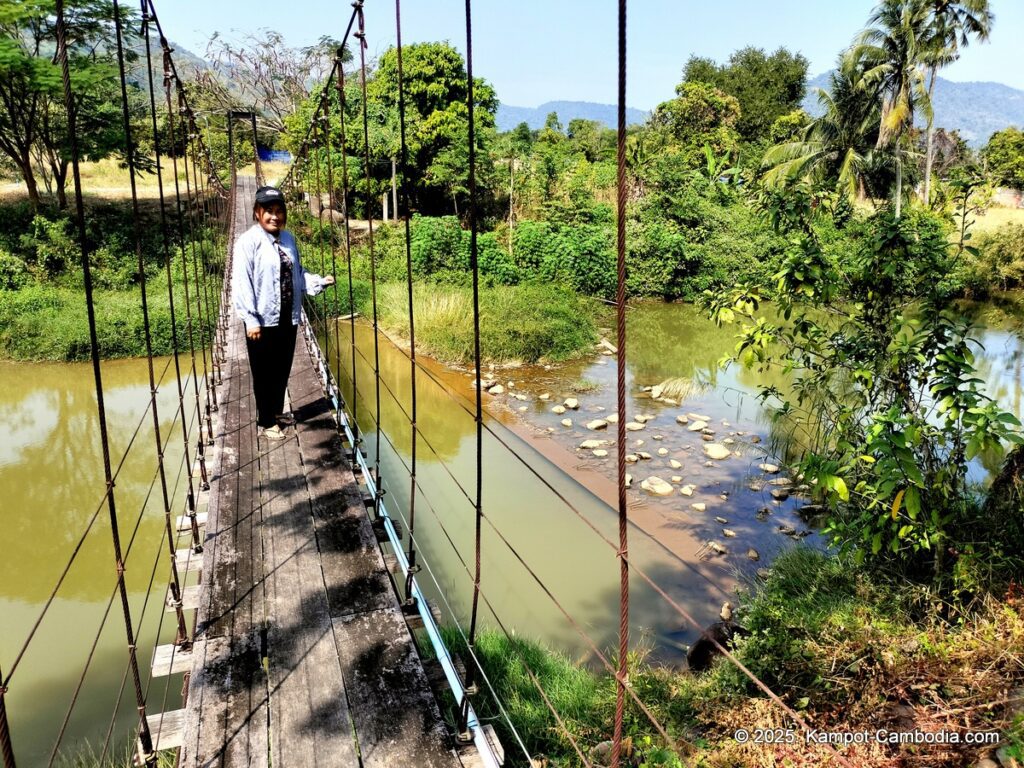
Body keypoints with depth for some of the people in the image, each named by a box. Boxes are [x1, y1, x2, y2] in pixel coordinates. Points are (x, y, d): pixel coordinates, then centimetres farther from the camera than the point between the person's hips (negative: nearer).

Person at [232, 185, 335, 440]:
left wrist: (320, 281, -3)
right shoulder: (249, 241, -12)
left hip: (287, 318, 6)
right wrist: (250, 319, -20)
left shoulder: (287, 238, 7)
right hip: (263, 321, -6)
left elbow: (298, 274, 13)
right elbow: (241, 283, -16)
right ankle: (266, 421, 20)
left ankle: (277, 411, 37)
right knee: (264, 373, 7)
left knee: (283, 369, 18)